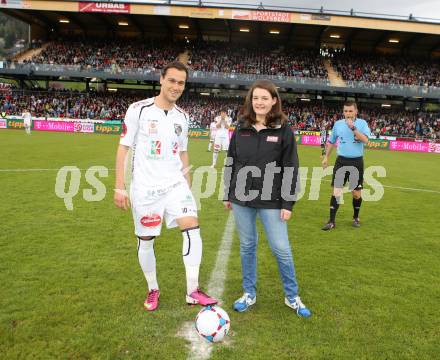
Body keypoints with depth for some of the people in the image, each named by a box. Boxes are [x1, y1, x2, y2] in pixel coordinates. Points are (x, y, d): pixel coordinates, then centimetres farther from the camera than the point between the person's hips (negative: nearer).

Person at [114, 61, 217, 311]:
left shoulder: (182, 116, 8)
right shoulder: (139, 110, -6)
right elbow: (123, 148, -5)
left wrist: (188, 186, 17)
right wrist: (120, 187, -8)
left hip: (176, 185, 3)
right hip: (145, 188, -3)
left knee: (192, 229, -12)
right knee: (146, 241, 7)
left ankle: (193, 291, -2)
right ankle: (153, 290, 29)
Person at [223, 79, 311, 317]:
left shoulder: (283, 130, -4)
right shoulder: (241, 129, 5)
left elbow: (291, 169, -5)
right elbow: (231, 163, 11)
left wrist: (288, 203, -8)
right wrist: (228, 195, 11)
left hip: (271, 201, -3)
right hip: (242, 199, 3)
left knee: (281, 249, 3)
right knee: (247, 246, 12)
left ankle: (292, 297, 24)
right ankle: (249, 294, 29)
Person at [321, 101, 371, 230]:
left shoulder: (362, 123, -2)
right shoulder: (338, 124, 4)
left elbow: (365, 140, -19)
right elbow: (331, 142, 16)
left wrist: (353, 127, -24)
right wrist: (326, 157, 16)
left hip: (357, 162, -1)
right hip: (341, 161, 1)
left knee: (356, 193, 6)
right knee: (336, 191, -4)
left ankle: (356, 217, 29)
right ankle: (331, 221, 1)